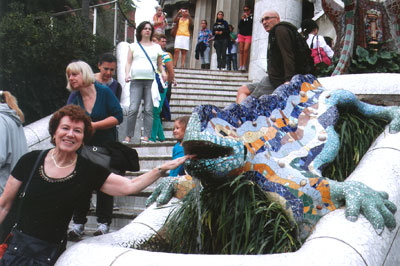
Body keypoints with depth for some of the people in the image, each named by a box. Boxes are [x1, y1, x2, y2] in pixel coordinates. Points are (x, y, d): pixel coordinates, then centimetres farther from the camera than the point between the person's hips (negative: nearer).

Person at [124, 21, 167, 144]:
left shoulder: (156, 47, 19)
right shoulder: (134, 46, 17)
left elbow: (160, 64, 20)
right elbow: (128, 62, 11)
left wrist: (163, 72, 0)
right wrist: (127, 73, -6)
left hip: (151, 81, 1)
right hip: (136, 80, -1)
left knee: (149, 110, -6)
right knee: (133, 109, -10)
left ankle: (146, 136, -5)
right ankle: (128, 136, -5)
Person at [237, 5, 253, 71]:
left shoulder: (252, 17, 3)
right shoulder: (243, 17, 14)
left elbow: (252, 24, -10)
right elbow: (239, 27, 8)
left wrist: (248, 17, -9)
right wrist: (242, 19, -4)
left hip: (249, 35, -4)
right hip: (241, 35, 4)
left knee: (246, 50, -16)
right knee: (241, 50, -2)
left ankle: (244, 66, -13)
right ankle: (240, 66, -5)